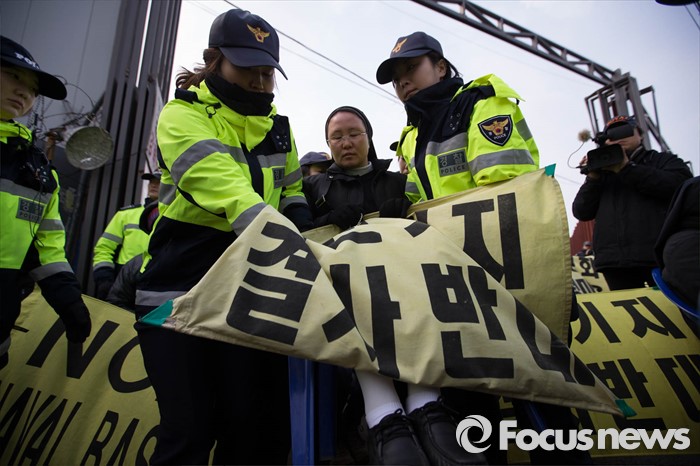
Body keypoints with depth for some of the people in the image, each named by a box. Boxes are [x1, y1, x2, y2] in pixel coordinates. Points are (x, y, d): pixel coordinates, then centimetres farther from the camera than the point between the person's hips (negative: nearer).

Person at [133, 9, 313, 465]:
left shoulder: (278, 126, 14)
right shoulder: (182, 116, -5)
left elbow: (292, 191, 21)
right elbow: (226, 189, -23)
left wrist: (303, 228, -1)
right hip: (180, 289, -4)